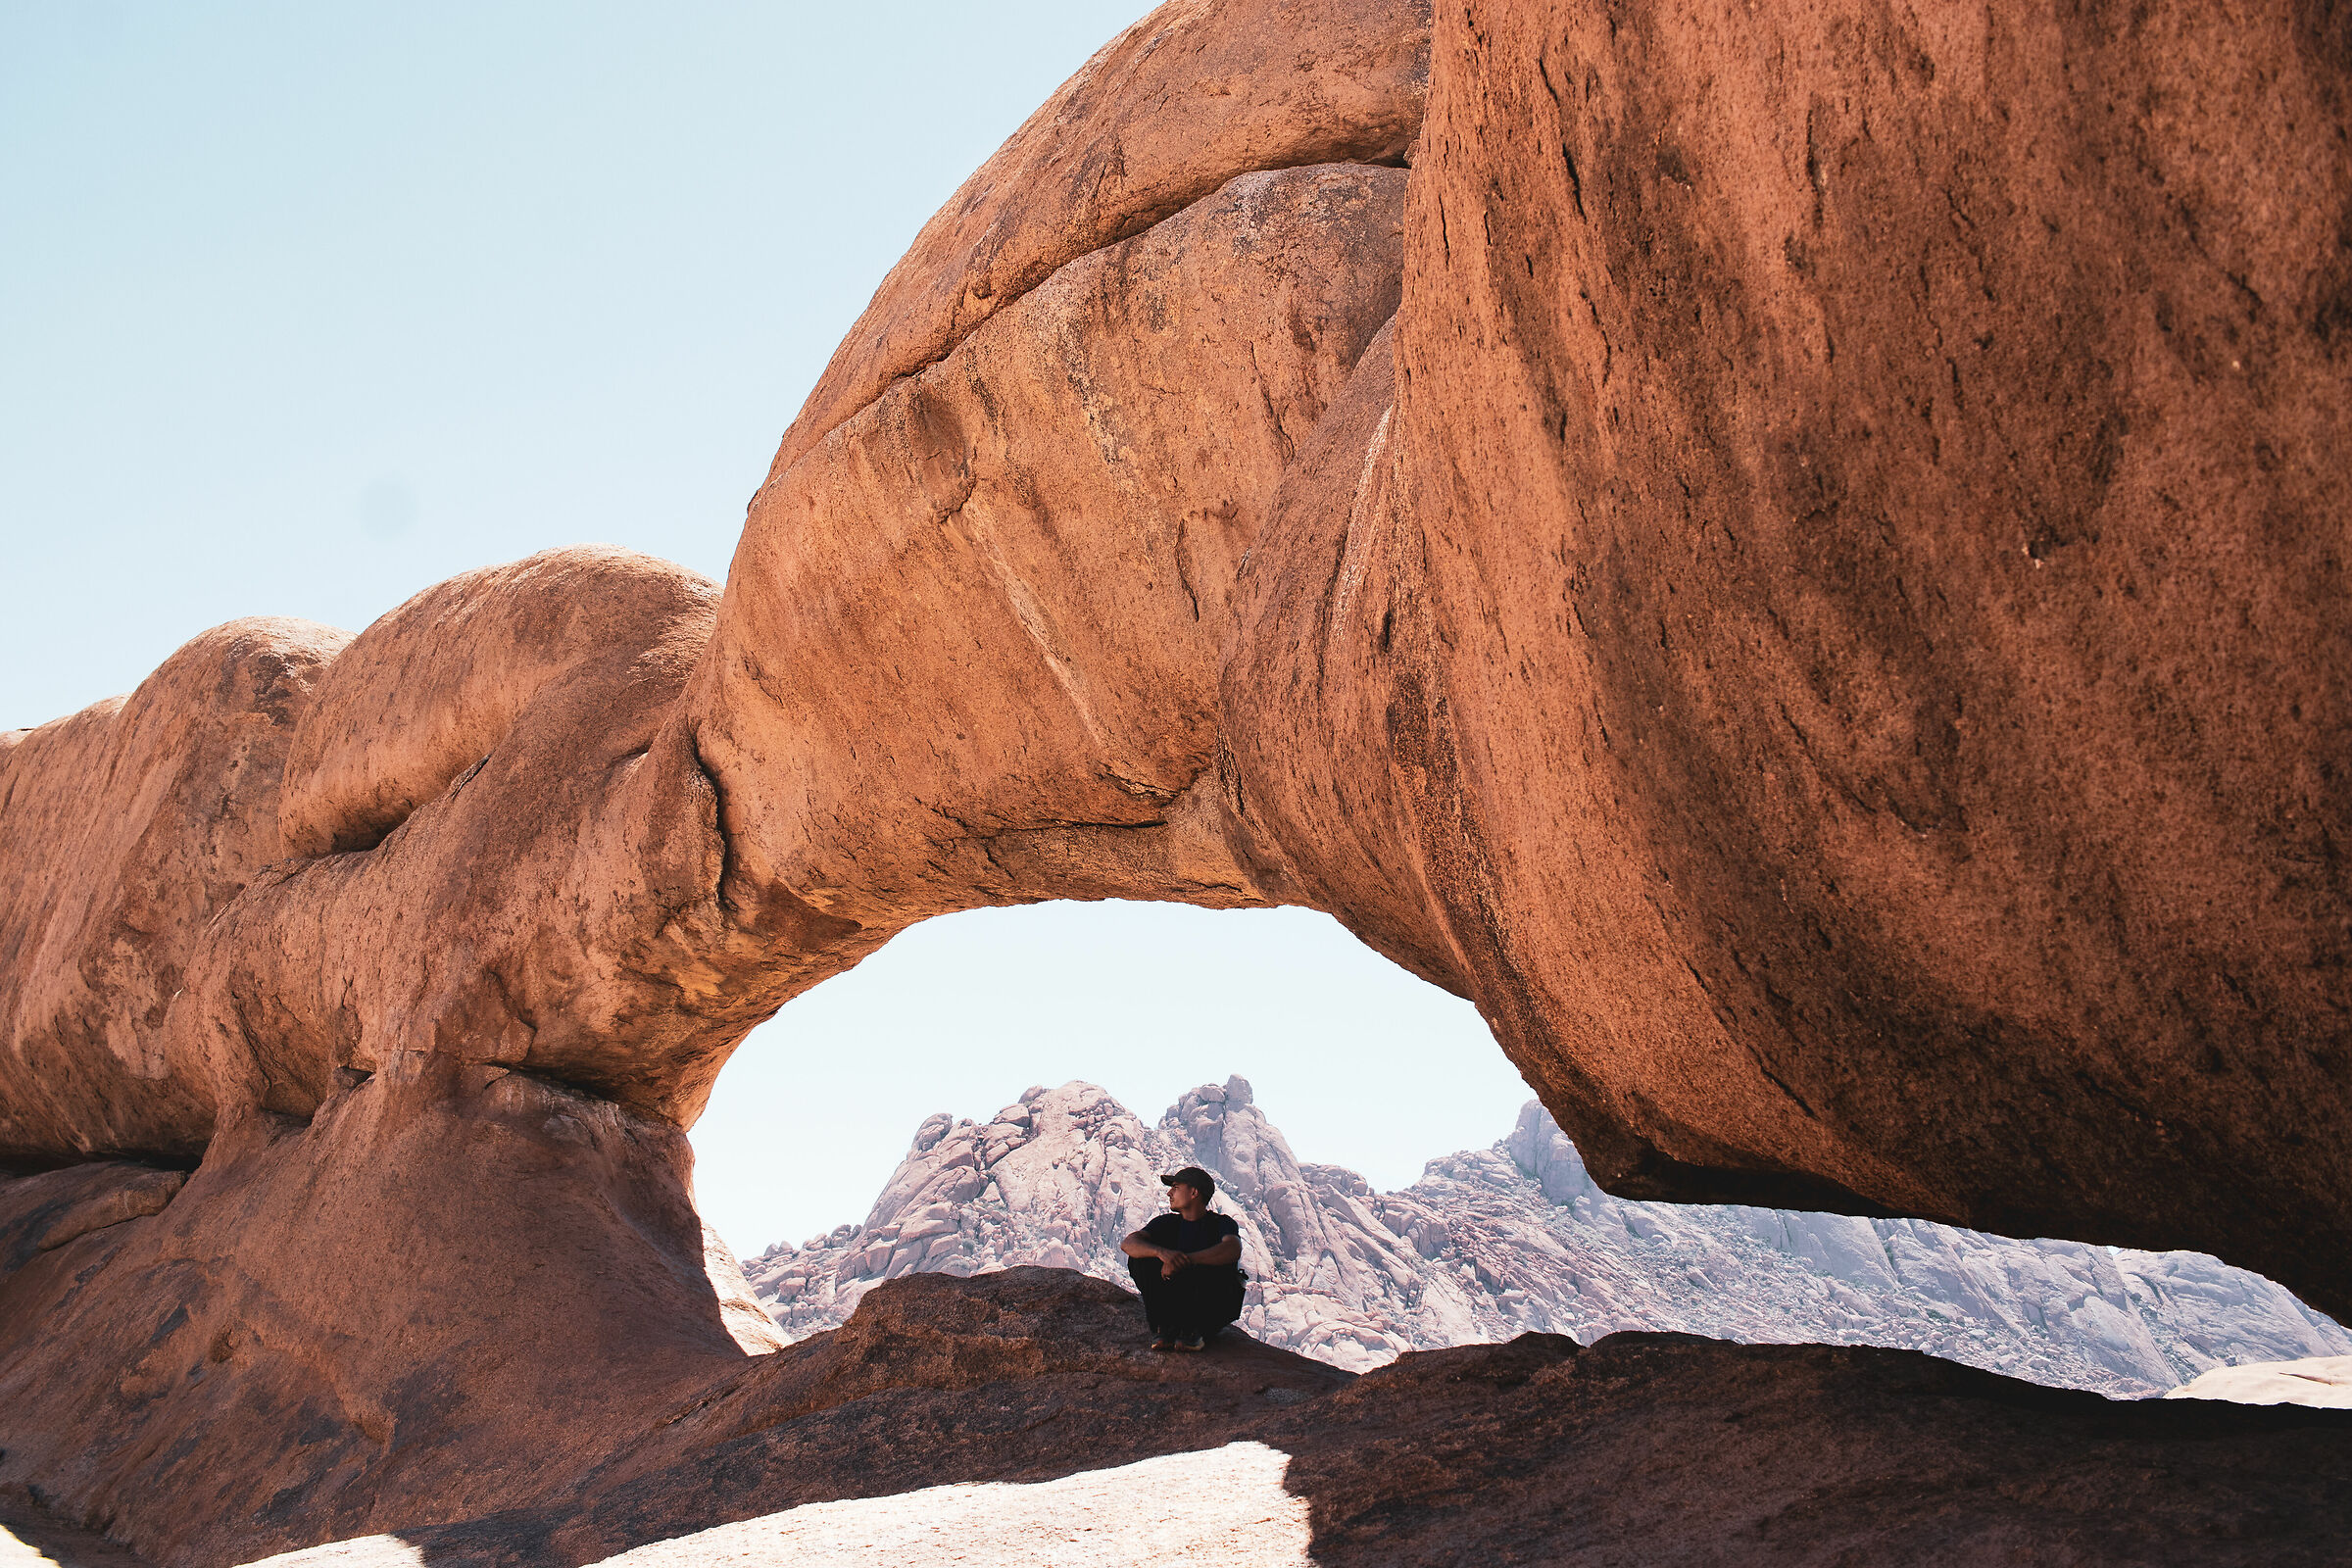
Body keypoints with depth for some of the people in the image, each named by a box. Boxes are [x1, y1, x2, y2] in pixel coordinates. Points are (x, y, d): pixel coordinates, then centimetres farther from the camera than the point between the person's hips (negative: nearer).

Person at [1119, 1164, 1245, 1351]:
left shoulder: (1221, 1224, -2)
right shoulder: (1167, 1223, 9)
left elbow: (1233, 1250, -26)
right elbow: (1128, 1243, -8)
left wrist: (1185, 1260, -35)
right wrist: (1162, 1252, -30)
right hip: (1174, 1304, 3)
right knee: (1138, 1258, -15)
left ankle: (1195, 1330, -18)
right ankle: (1165, 1328, -17)